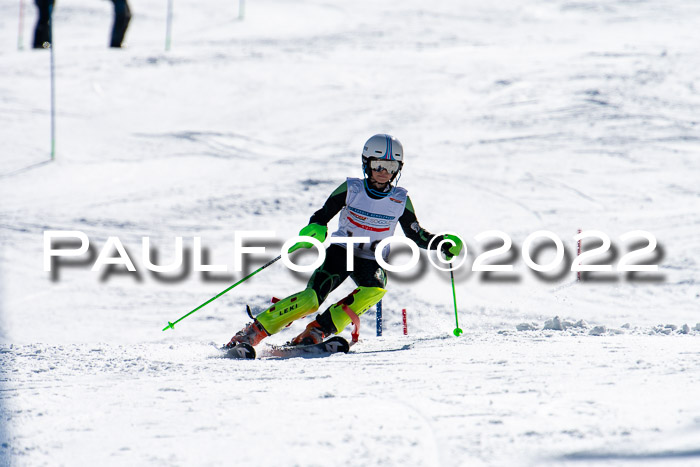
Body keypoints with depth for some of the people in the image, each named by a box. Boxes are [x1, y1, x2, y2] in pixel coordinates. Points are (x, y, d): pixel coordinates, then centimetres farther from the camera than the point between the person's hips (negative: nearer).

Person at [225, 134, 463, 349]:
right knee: (312, 297, -24)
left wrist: (442, 243, -9)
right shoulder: (351, 189, -7)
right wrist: (314, 230, -26)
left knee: (375, 289, -34)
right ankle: (257, 328, -13)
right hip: (341, 252, -2)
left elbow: (416, 235, 7)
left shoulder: (400, 200, -2)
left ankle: (319, 330, -28)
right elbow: (323, 215, -3)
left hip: (372, 260, 2)